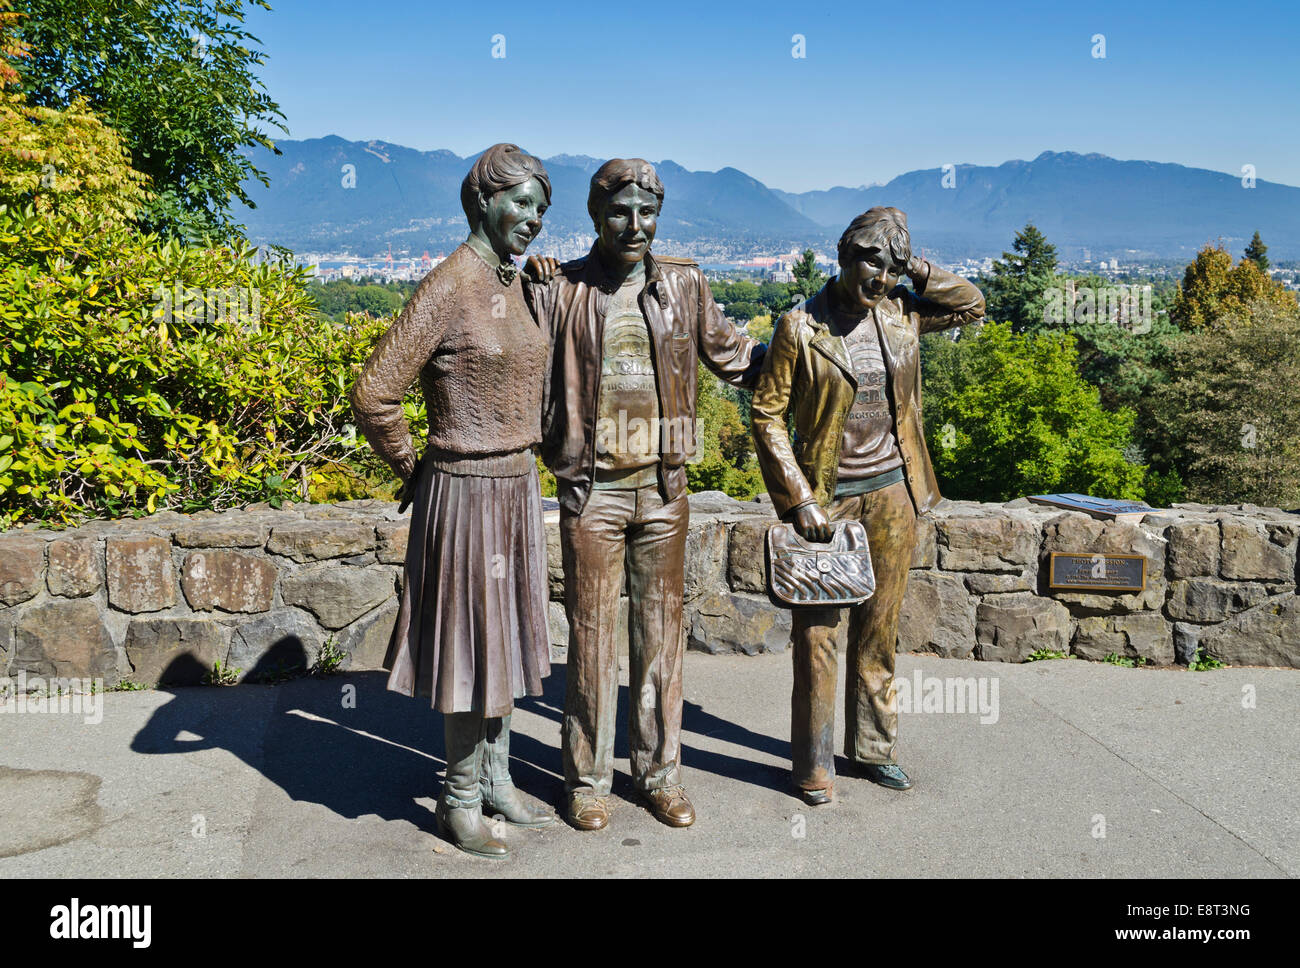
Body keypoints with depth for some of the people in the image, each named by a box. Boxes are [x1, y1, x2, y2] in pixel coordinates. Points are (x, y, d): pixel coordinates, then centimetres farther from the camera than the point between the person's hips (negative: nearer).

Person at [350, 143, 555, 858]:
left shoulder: (514, 284, 8)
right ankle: (460, 801, 21)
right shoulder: (448, 287, -17)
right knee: (469, 644, 4)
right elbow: (374, 393, -19)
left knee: (506, 638, 17)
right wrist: (413, 471, -6)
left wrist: (521, 464, 17)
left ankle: (496, 781, 33)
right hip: (467, 493, -8)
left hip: (517, 485, 8)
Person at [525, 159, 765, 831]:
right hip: (591, 490, -2)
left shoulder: (683, 285, 6)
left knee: (661, 630, 11)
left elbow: (730, 353, 17)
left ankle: (660, 771, 25)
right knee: (592, 634, 5)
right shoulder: (560, 290, -2)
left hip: (662, 486, 3)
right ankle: (587, 779, 21)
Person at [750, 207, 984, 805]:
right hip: (826, 497, -4)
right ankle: (813, 766, 11)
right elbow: (767, 414, -7)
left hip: (892, 491, 4)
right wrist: (798, 499, -13)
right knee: (816, 630, -1)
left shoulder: (900, 315, 4)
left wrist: (912, 268, 1)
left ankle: (873, 746, 27)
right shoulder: (801, 326, -9)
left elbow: (971, 303, 15)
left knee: (879, 628, 13)